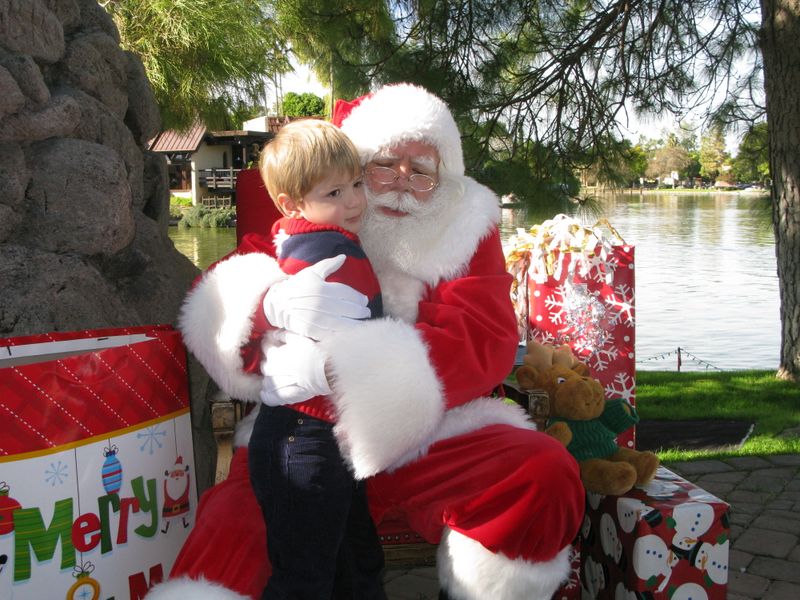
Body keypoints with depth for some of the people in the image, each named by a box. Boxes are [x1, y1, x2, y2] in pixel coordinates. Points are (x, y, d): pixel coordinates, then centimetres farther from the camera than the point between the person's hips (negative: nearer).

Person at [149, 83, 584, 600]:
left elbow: (487, 342, -10)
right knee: (232, 534, -27)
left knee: (548, 475, -21)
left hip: (436, 438, 2)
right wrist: (273, 304, -29)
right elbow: (216, 306, -4)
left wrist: (363, 366, -25)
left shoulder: (465, 230, 6)